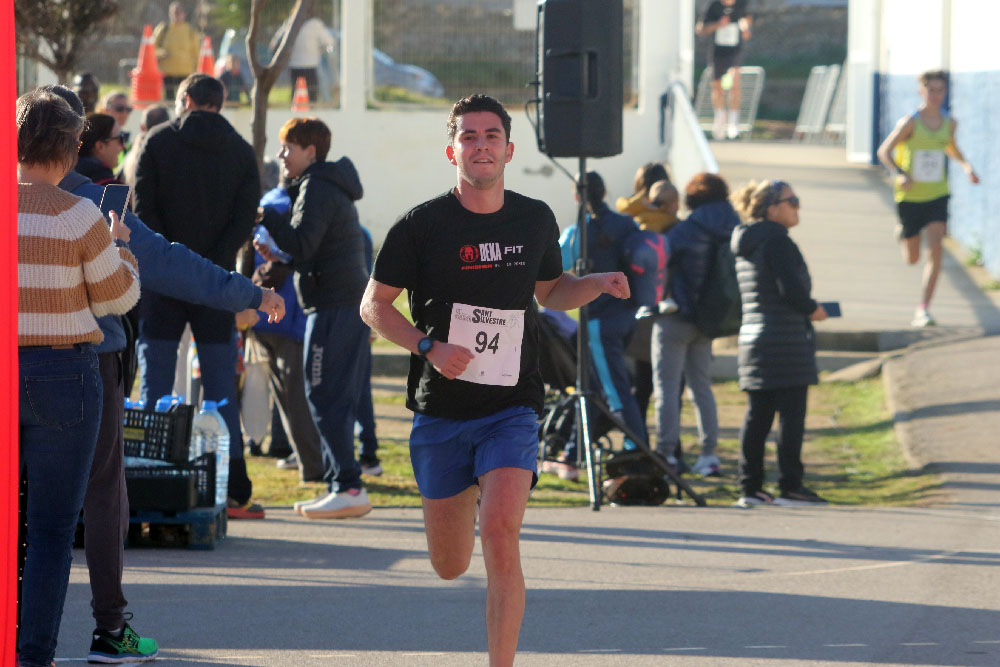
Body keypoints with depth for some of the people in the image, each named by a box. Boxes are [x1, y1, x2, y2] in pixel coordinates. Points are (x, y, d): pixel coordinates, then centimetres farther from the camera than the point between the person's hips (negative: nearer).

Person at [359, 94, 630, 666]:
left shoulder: (535, 221, 5)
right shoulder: (422, 226, -4)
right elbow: (374, 305, 1)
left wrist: (598, 285, 1)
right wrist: (429, 346, -16)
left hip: (512, 409, 0)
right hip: (440, 411, 0)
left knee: (500, 538, -23)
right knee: (450, 567, 10)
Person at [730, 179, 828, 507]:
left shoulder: (746, 245, 16)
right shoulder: (777, 241, -12)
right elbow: (790, 288, -19)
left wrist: (805, 308, 17)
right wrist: (812, 309, -1)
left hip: (752, 336, 9)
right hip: (785, 341, -9)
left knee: (757, 416, 9)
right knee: (791, 416, -4)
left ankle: (750, 488, 9)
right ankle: (790, 487, -4)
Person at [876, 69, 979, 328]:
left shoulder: (949, 123, 2)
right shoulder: (910, 122, -12)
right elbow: (884, 152, -10)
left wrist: (966, 166, 5)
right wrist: (900, 174, -26)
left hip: (937, 196, 2)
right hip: (910, 197, -2)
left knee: (935, 249, -18)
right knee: (912, 259, 12)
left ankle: (923, 308, -13)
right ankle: (902, 232, 51)